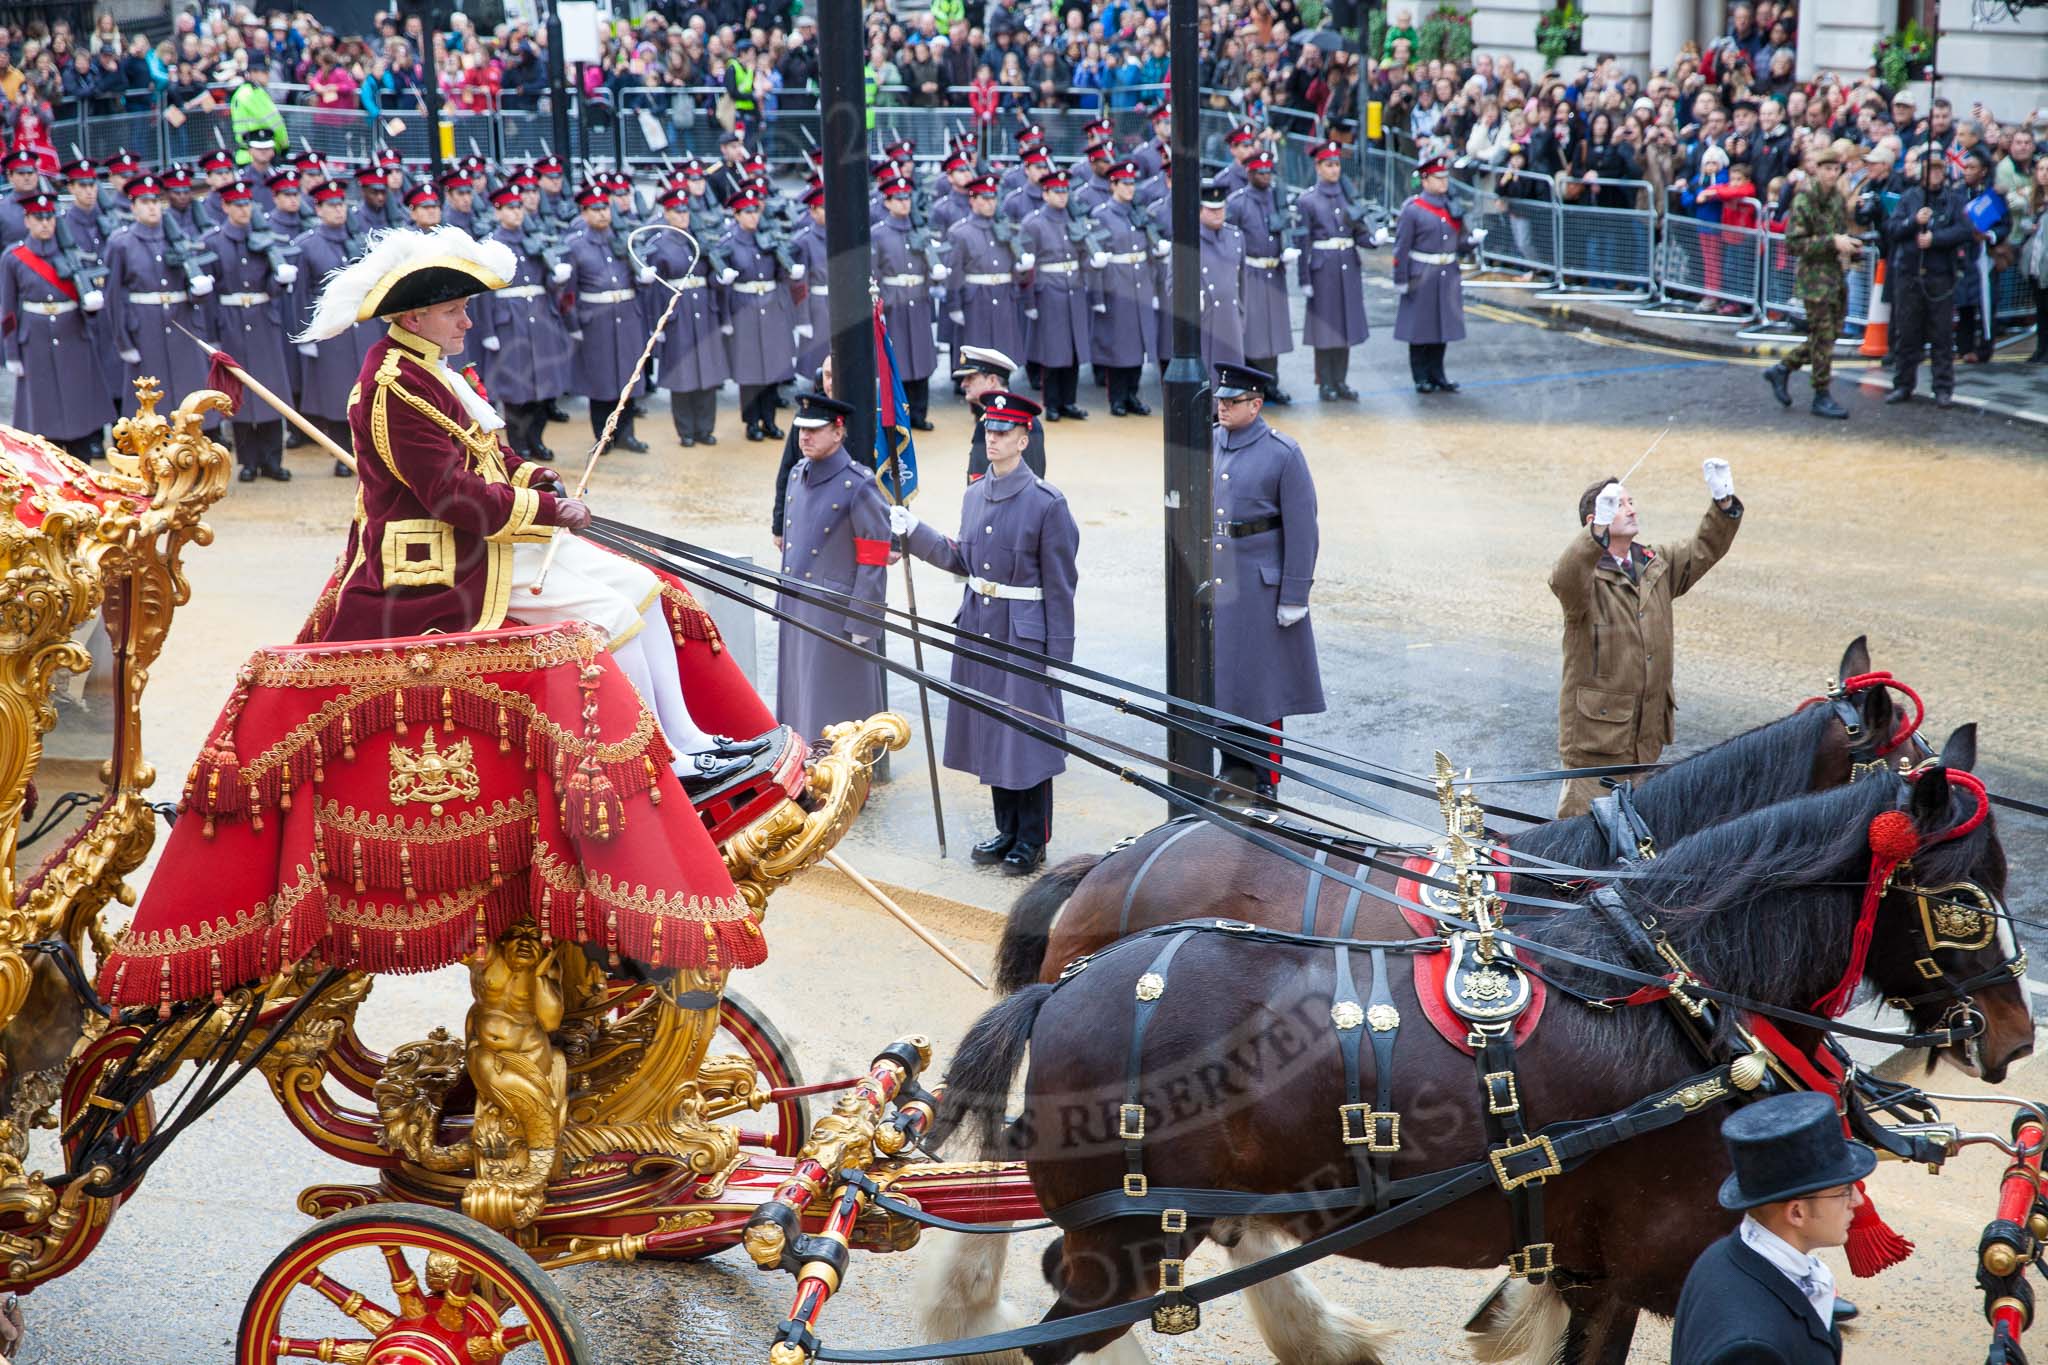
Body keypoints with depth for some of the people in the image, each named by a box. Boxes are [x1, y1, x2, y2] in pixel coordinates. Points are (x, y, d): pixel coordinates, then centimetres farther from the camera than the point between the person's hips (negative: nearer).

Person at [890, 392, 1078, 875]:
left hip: (1025, 632, -7)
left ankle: (1032, 841, 13)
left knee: (1027, 734, 1)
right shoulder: (974, 495, 7)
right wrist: (913, 531, 7)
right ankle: (1007, 831, 26)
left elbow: (1060, 585, -11)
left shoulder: (1046, 503, -12)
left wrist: (1059, 654, -12)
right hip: (978, 628, 7)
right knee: (990, 731, 14)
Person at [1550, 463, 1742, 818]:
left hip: (1647, 731, 7)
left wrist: (1724, 505, -4)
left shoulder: (1656, 565, 12)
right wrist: (1600, 531, -50)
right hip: (1597, 727, -7)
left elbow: (1704, 550, 14)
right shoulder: (1587, 574, -13)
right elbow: (1564, 580, -36)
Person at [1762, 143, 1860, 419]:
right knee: (1823, 336, -3)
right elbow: (1793, 243, -18)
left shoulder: (1838, 198, 11)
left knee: (1831, 333, 11)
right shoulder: (1804, 200, -13)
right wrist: (1832, 243, -23)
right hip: (1815, 275, -8)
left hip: (1838, 274, 8)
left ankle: (1782, 370, 24)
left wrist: (1851, 246, 4)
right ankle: (1822, 397, 6)